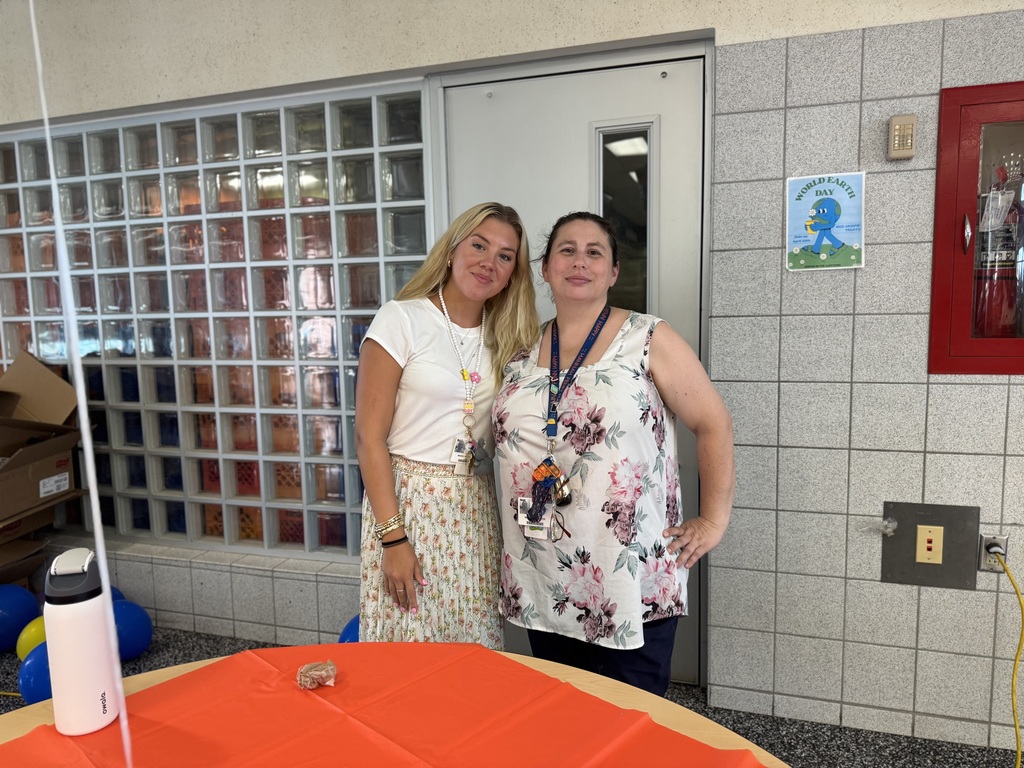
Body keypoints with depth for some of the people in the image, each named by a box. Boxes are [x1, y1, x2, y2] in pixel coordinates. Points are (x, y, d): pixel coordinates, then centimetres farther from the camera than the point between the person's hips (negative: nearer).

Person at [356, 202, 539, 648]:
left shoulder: (506, 337, 8)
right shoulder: (401, 319, -8)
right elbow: (369, 438, -10)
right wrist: (393, 537, -14)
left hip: (478, 509, 5)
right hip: (409, 499, -4)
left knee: (476, 653, 11)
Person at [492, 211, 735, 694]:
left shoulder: (649, 341, -6)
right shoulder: (522, 351, 7)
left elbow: (714, 424, -3)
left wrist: (713, 521, -5)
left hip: (631, 580, -4)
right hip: (542, 582, 5)